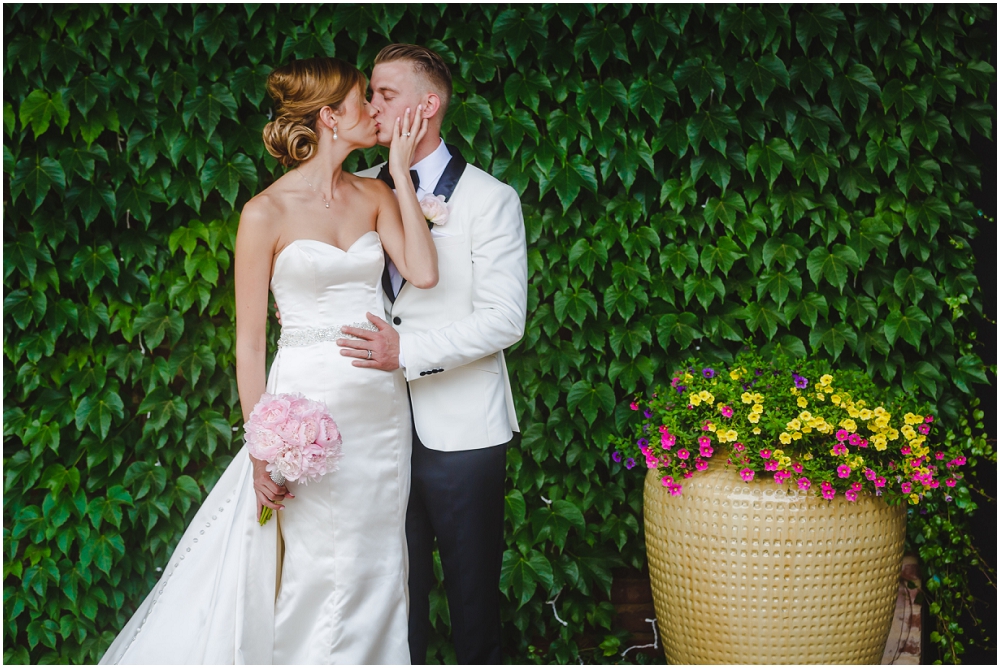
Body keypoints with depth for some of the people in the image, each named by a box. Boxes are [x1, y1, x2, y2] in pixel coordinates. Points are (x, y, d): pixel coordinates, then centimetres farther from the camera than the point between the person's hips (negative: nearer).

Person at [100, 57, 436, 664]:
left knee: (376, 573, 10)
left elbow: (424, 272, -8)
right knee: (319, 574, 0)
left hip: (381, 404, 5)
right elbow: (250, 340, -5)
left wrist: (402, 173, -5)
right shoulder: (268, 213, -7)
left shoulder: (375, 195, 7)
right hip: (309, 404, -5)